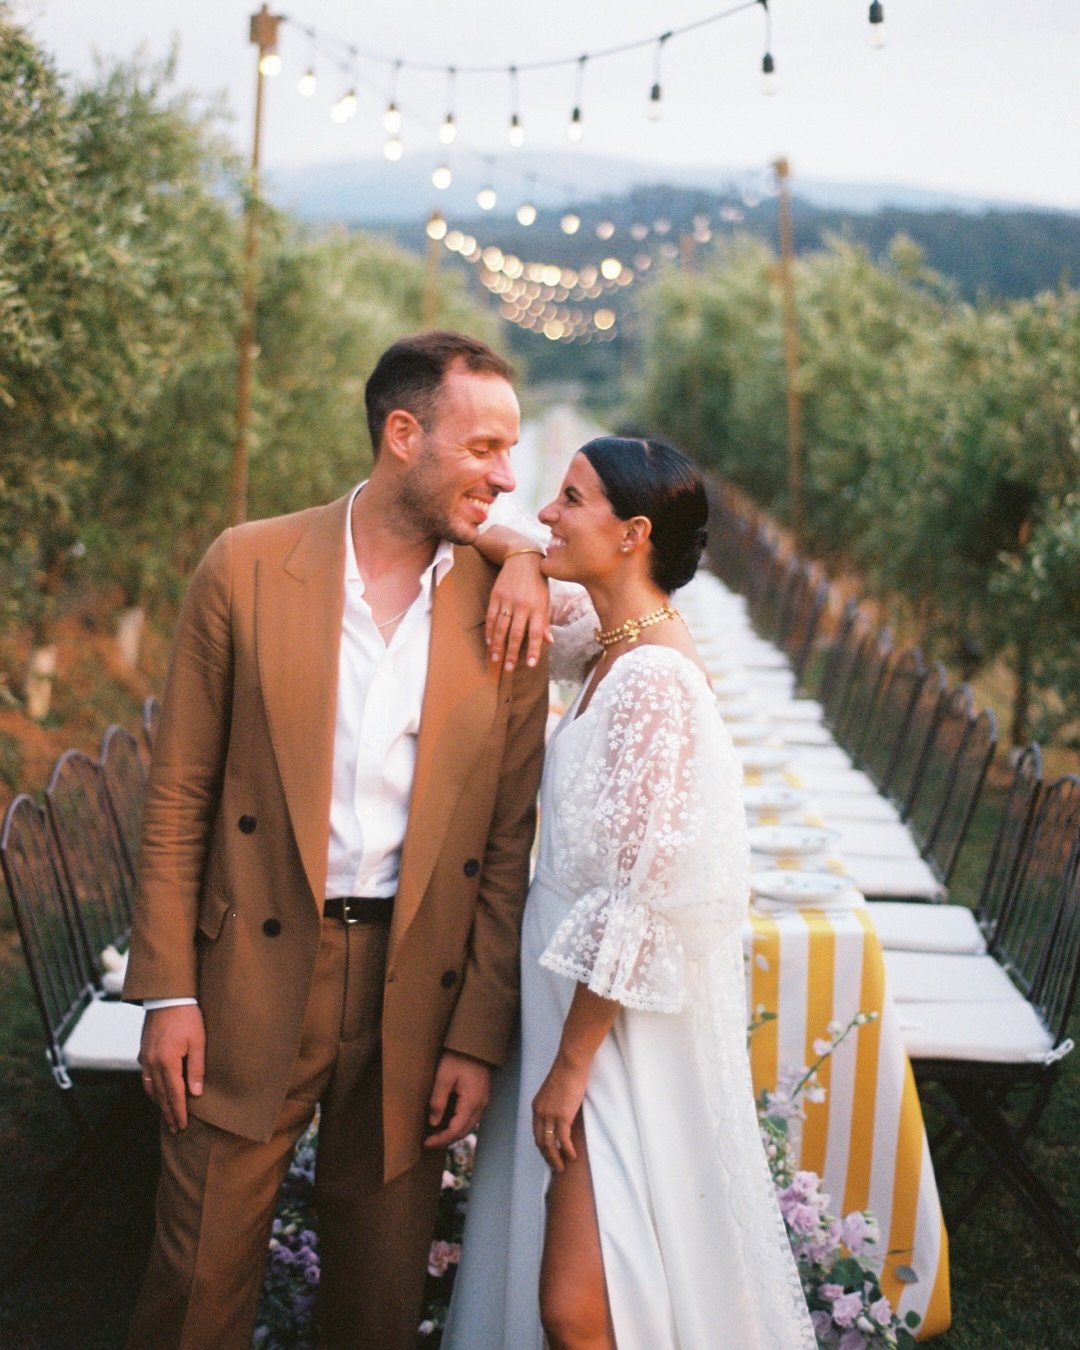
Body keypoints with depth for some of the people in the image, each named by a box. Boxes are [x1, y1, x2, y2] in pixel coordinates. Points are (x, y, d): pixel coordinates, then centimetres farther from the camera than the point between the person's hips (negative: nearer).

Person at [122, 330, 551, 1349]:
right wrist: (167, 992, -4)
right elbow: (178, 795, -1)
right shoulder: (247, 569, -4)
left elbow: (509, 843, 1)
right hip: (255, 974, -1)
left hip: (418, 994, 1)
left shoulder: (504, 608, -1)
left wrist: (478, 1039, -1)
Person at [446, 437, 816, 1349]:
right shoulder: (613, 648, 5)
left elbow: (640, 899, -23)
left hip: (624, 1033, -9)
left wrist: (571, 1065, -18)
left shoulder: (653, 679, -22)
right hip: (583, 1011, 9)